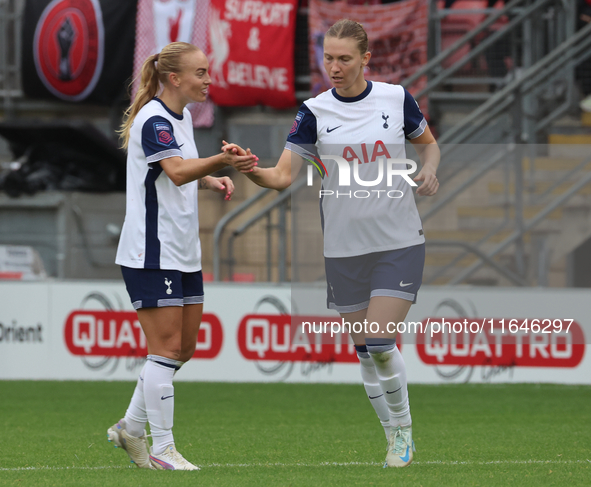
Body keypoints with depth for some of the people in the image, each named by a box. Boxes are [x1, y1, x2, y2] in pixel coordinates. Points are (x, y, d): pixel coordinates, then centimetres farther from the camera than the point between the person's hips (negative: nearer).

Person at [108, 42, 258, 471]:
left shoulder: (181, 116, 13)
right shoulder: (153, 120, -16)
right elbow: (176, 171, -33)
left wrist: (212, 180, 8)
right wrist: (222, 160, -49)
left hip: (183, 253, 10)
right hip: (152, 254, -10)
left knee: (185, 347, 11)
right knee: (167, 348, -8)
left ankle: (131, 428, 22)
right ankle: (161, 448, -2)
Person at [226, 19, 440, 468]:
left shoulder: (397, 98, -3)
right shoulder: (315, 112, -4)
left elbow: (428, 143, 15)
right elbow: (283, 176, -10)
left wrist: (429, 170, -7)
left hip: (400, 244, -2)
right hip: (345, 248, 2)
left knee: (380, 343, -12)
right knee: (365, 350, 6)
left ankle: (404, 426, 8)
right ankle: (395, 435, 22)